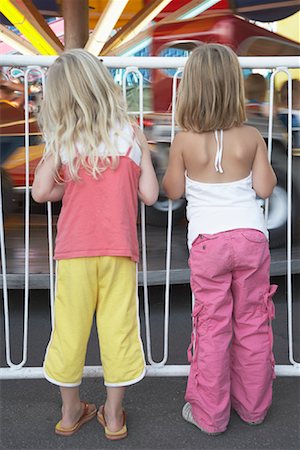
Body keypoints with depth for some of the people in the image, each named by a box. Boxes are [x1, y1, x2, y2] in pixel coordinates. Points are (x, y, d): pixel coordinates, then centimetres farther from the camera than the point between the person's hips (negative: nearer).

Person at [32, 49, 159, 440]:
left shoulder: (62, 140, -2)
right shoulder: (132, 135, -2)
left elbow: (41, 192, -6)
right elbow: (149, 194, -2)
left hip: (74, 250, 1)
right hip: (119, 249, 0)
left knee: (70, 327, 12)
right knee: (118, 328, 9)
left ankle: (70, 412, 28)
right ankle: (114, 416, 21)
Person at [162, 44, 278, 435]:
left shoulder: (184, 141, -9)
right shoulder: (251, 138, -5)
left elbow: (173, 190, 1)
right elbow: (264, 188, -1)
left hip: (207, 241, -1)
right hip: (250, 236, 2)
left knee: (211, 327, 8)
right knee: (252, 324, 14)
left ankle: (209, 414, 20)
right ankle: (253, 406, 30)